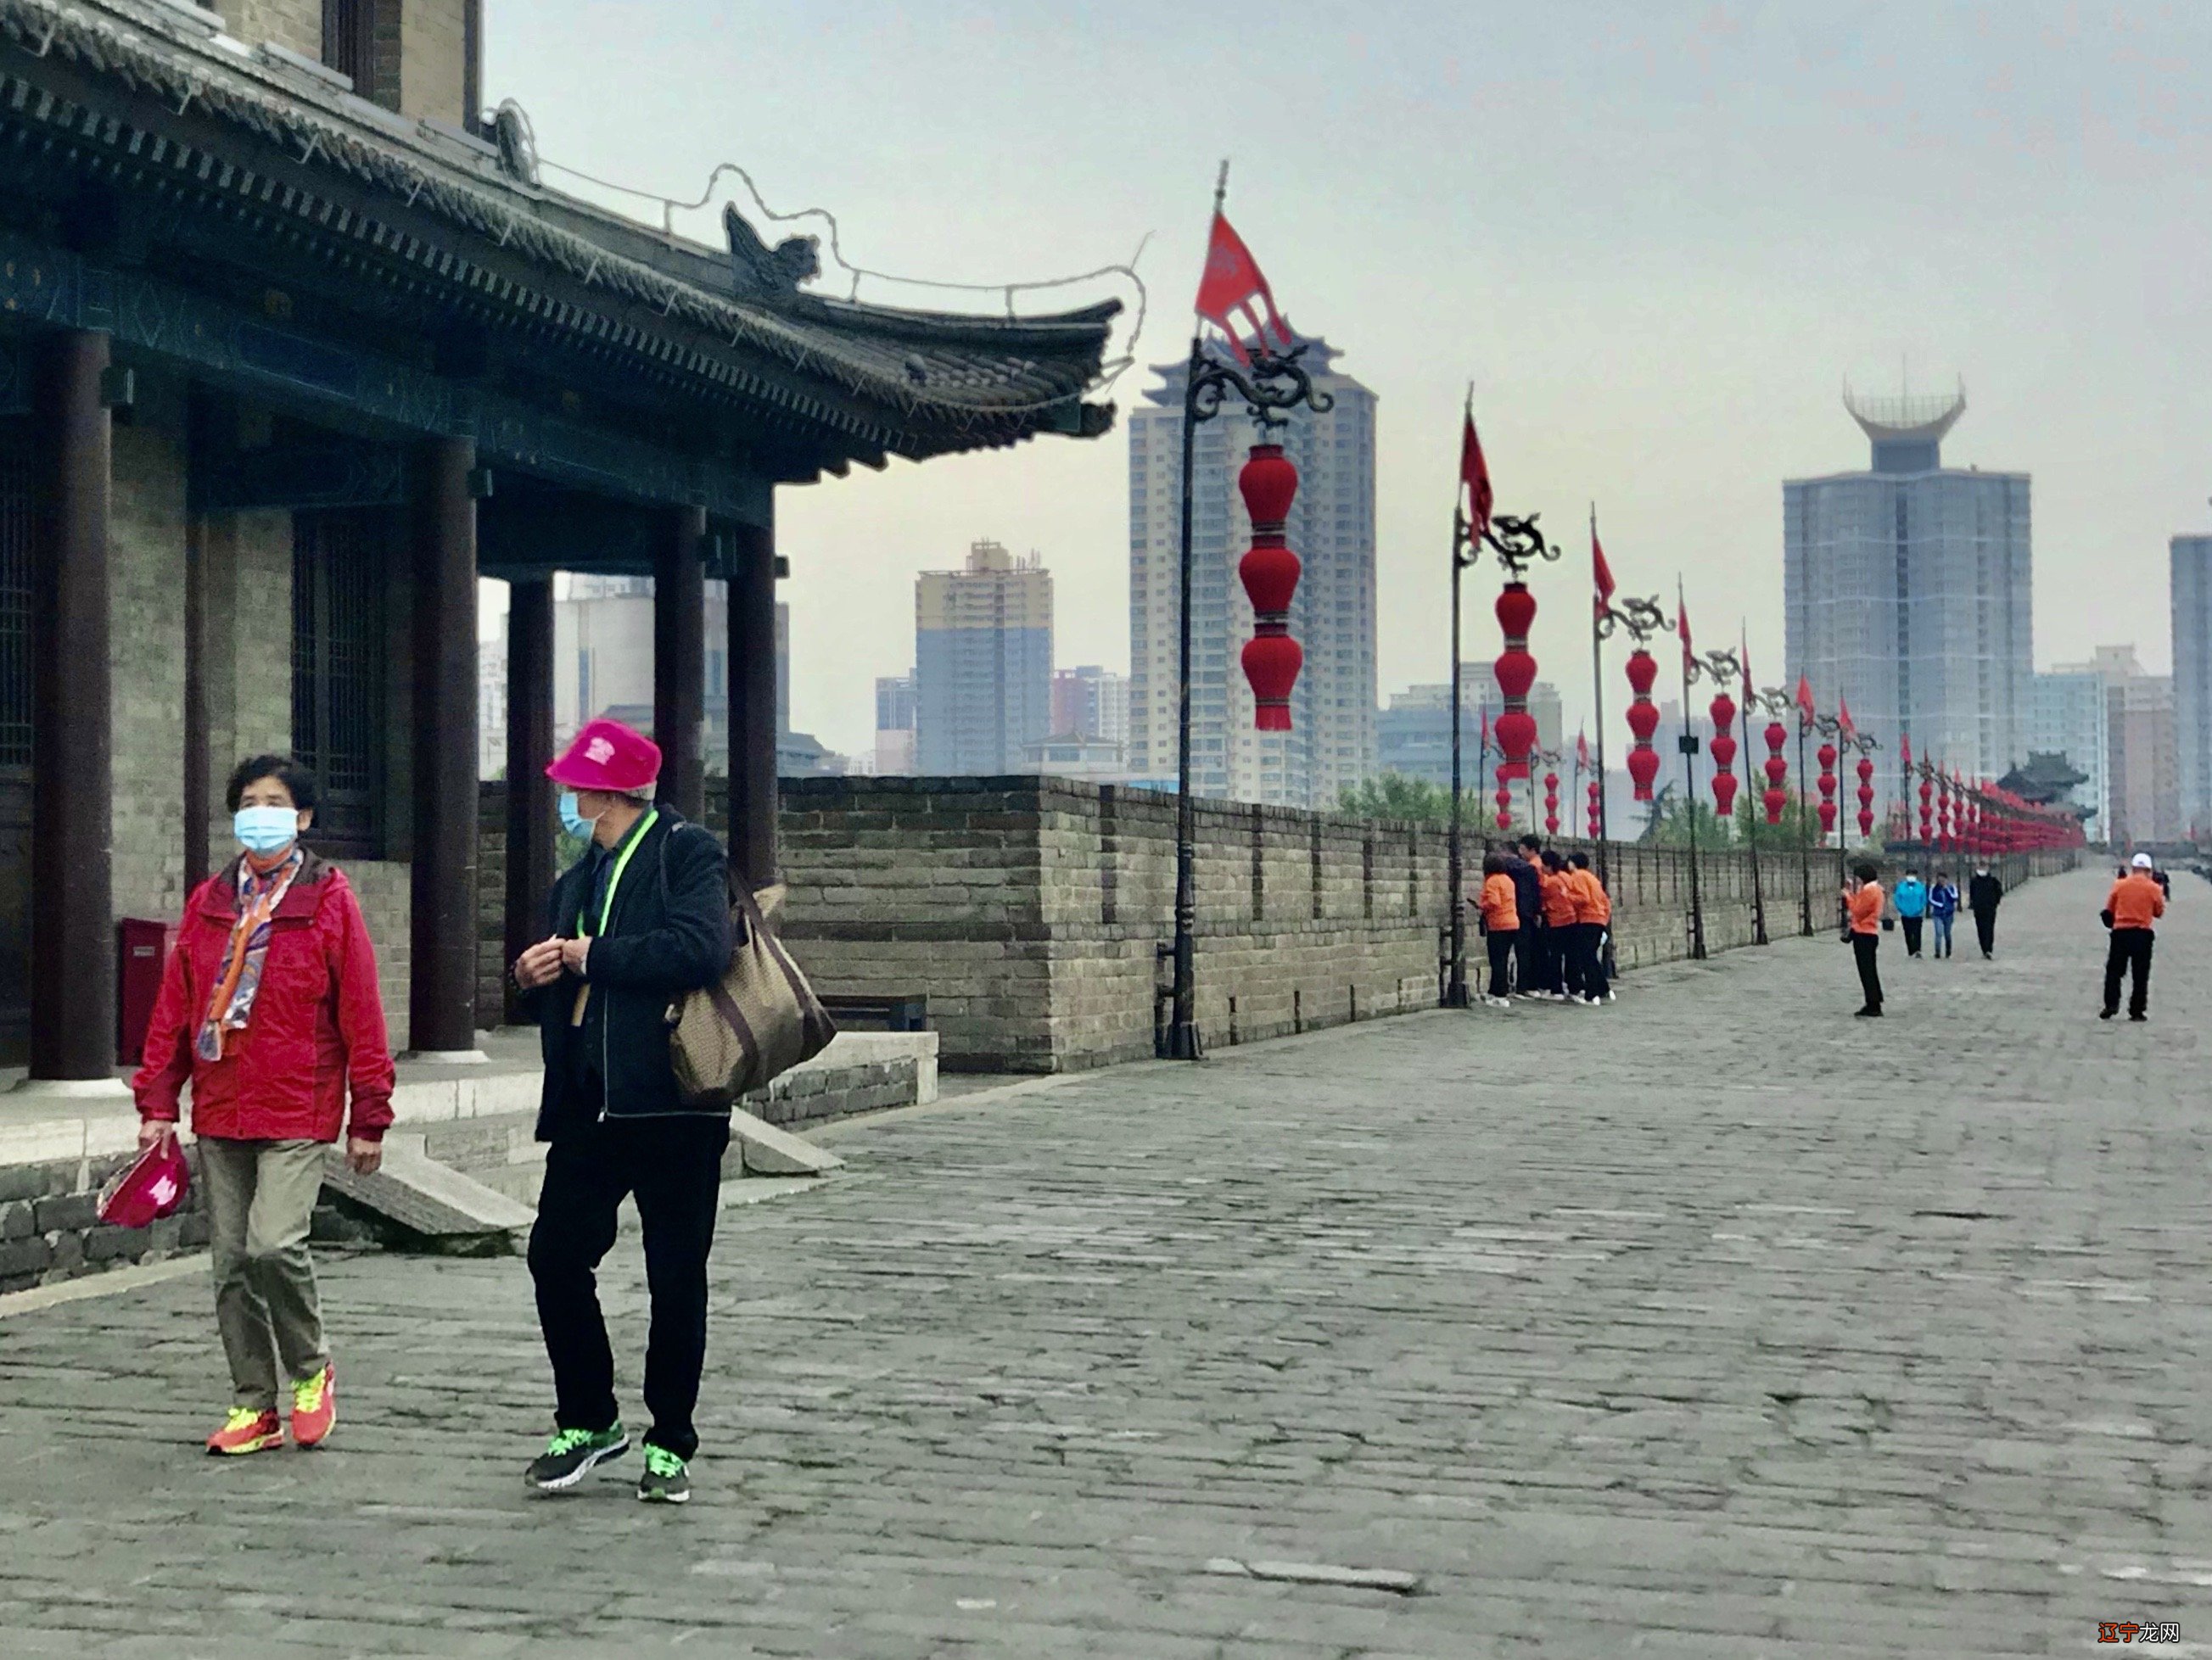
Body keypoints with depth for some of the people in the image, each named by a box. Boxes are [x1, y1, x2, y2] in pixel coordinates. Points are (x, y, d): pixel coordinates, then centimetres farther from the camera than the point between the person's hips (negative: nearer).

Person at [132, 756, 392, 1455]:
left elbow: (360, 1011, -4)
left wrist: (368, 1117, -5)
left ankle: (311, 1370, 7)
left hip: (297, 1112, -5)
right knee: (231, 1264, 7)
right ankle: (255, 1406, 19)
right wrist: (157, 1102, 6)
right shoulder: (207, 902, 10)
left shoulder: (329, 899, -3)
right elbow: (174, 1006, 11)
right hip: (220, 1111, 5)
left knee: (275, 1244, -19)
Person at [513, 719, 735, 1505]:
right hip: (590, 1103, 7)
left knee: (676, 1278, 2)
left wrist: (591, 957, -13)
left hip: (672, 1100, -7)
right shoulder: (579, 878, 20)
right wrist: (539, 976, 3)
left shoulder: (687, 854, -4)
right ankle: (587, 1420, 17)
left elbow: (701, 950, -21)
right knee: (555, 1255, 0)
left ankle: (669, 1443, 14)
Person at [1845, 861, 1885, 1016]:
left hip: (1863, 934, -10)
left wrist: (1849, 896, -5)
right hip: (1871, 933, 10)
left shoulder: (1868, 890, -17)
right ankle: (1874, 1005, 17)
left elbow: (1858, 911, -16)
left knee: (1866, 971, -8)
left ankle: (1873, 1006, -9)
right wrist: (1854, 895, 9)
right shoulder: (1875, 888, 15)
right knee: (1870, 971, 14)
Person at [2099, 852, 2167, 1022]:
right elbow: (2159, 912, 6)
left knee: (2113, 971, 10)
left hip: (2120, 933, 1)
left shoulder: (2119, 885, 0)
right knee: (2140, 975, 6)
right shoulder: (2153, 888, -4)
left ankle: (2110, 1005, 1)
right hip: (2143, 934, -1)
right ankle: (2137, 1011, 5)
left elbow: (2109, 909, 6)